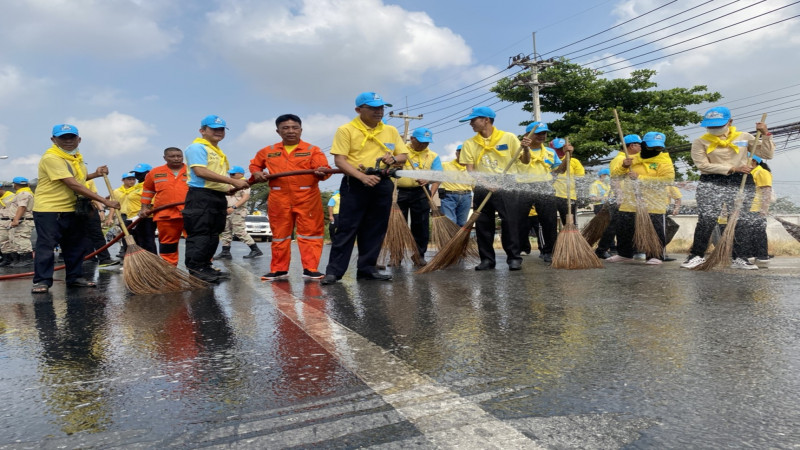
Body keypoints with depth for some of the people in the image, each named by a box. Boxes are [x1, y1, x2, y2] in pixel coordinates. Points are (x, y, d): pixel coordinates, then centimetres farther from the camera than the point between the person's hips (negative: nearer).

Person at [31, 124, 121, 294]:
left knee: (76, 246, 11)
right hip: (49, 209, -8)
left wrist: (95, 174, 8)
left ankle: (75, 277, 21)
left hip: (73, 209, 8)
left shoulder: (76, 157, 10)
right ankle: (41, 281, 6)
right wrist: (104, 201, -29)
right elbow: (73, 185, -27)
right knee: (46, 246, -3)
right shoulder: (51, 157, -19)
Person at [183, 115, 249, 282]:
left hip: (218, 197, 9)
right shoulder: (197, 147, -5)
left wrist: (228, 189, 11)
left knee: (213, 235, 11)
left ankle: (205, 266, 19)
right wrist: (233, 181, -22)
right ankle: (196, 269, -6)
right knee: (199, 234, -9)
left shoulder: (218, 152, 24)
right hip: (201, 196, -9)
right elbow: (201, 171, -19)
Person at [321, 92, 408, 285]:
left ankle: (367, 269, 16)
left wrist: (394, 159, -10)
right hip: (354, 185, -4)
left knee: (375, 229, 7)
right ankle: (334, 270, 2)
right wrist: (362, 177, -23)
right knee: (347, 228, -4)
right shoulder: (346, 130, -3)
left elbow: (403, 155, 15)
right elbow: (339, 160, -11)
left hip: (382, 185, 5)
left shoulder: (391, 131, 12)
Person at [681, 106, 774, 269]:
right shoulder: (700, 142, 4)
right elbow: (703, 165, -8)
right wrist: (732, 168, -11)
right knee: (706, 220, -12)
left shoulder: (745, 138, 13)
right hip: (711, 184, -2)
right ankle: (697, 254, -2)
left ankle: (738, 257, 10)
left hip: (740, 184, 3)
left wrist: (766, 134, 1)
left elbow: (767, 154, 12)